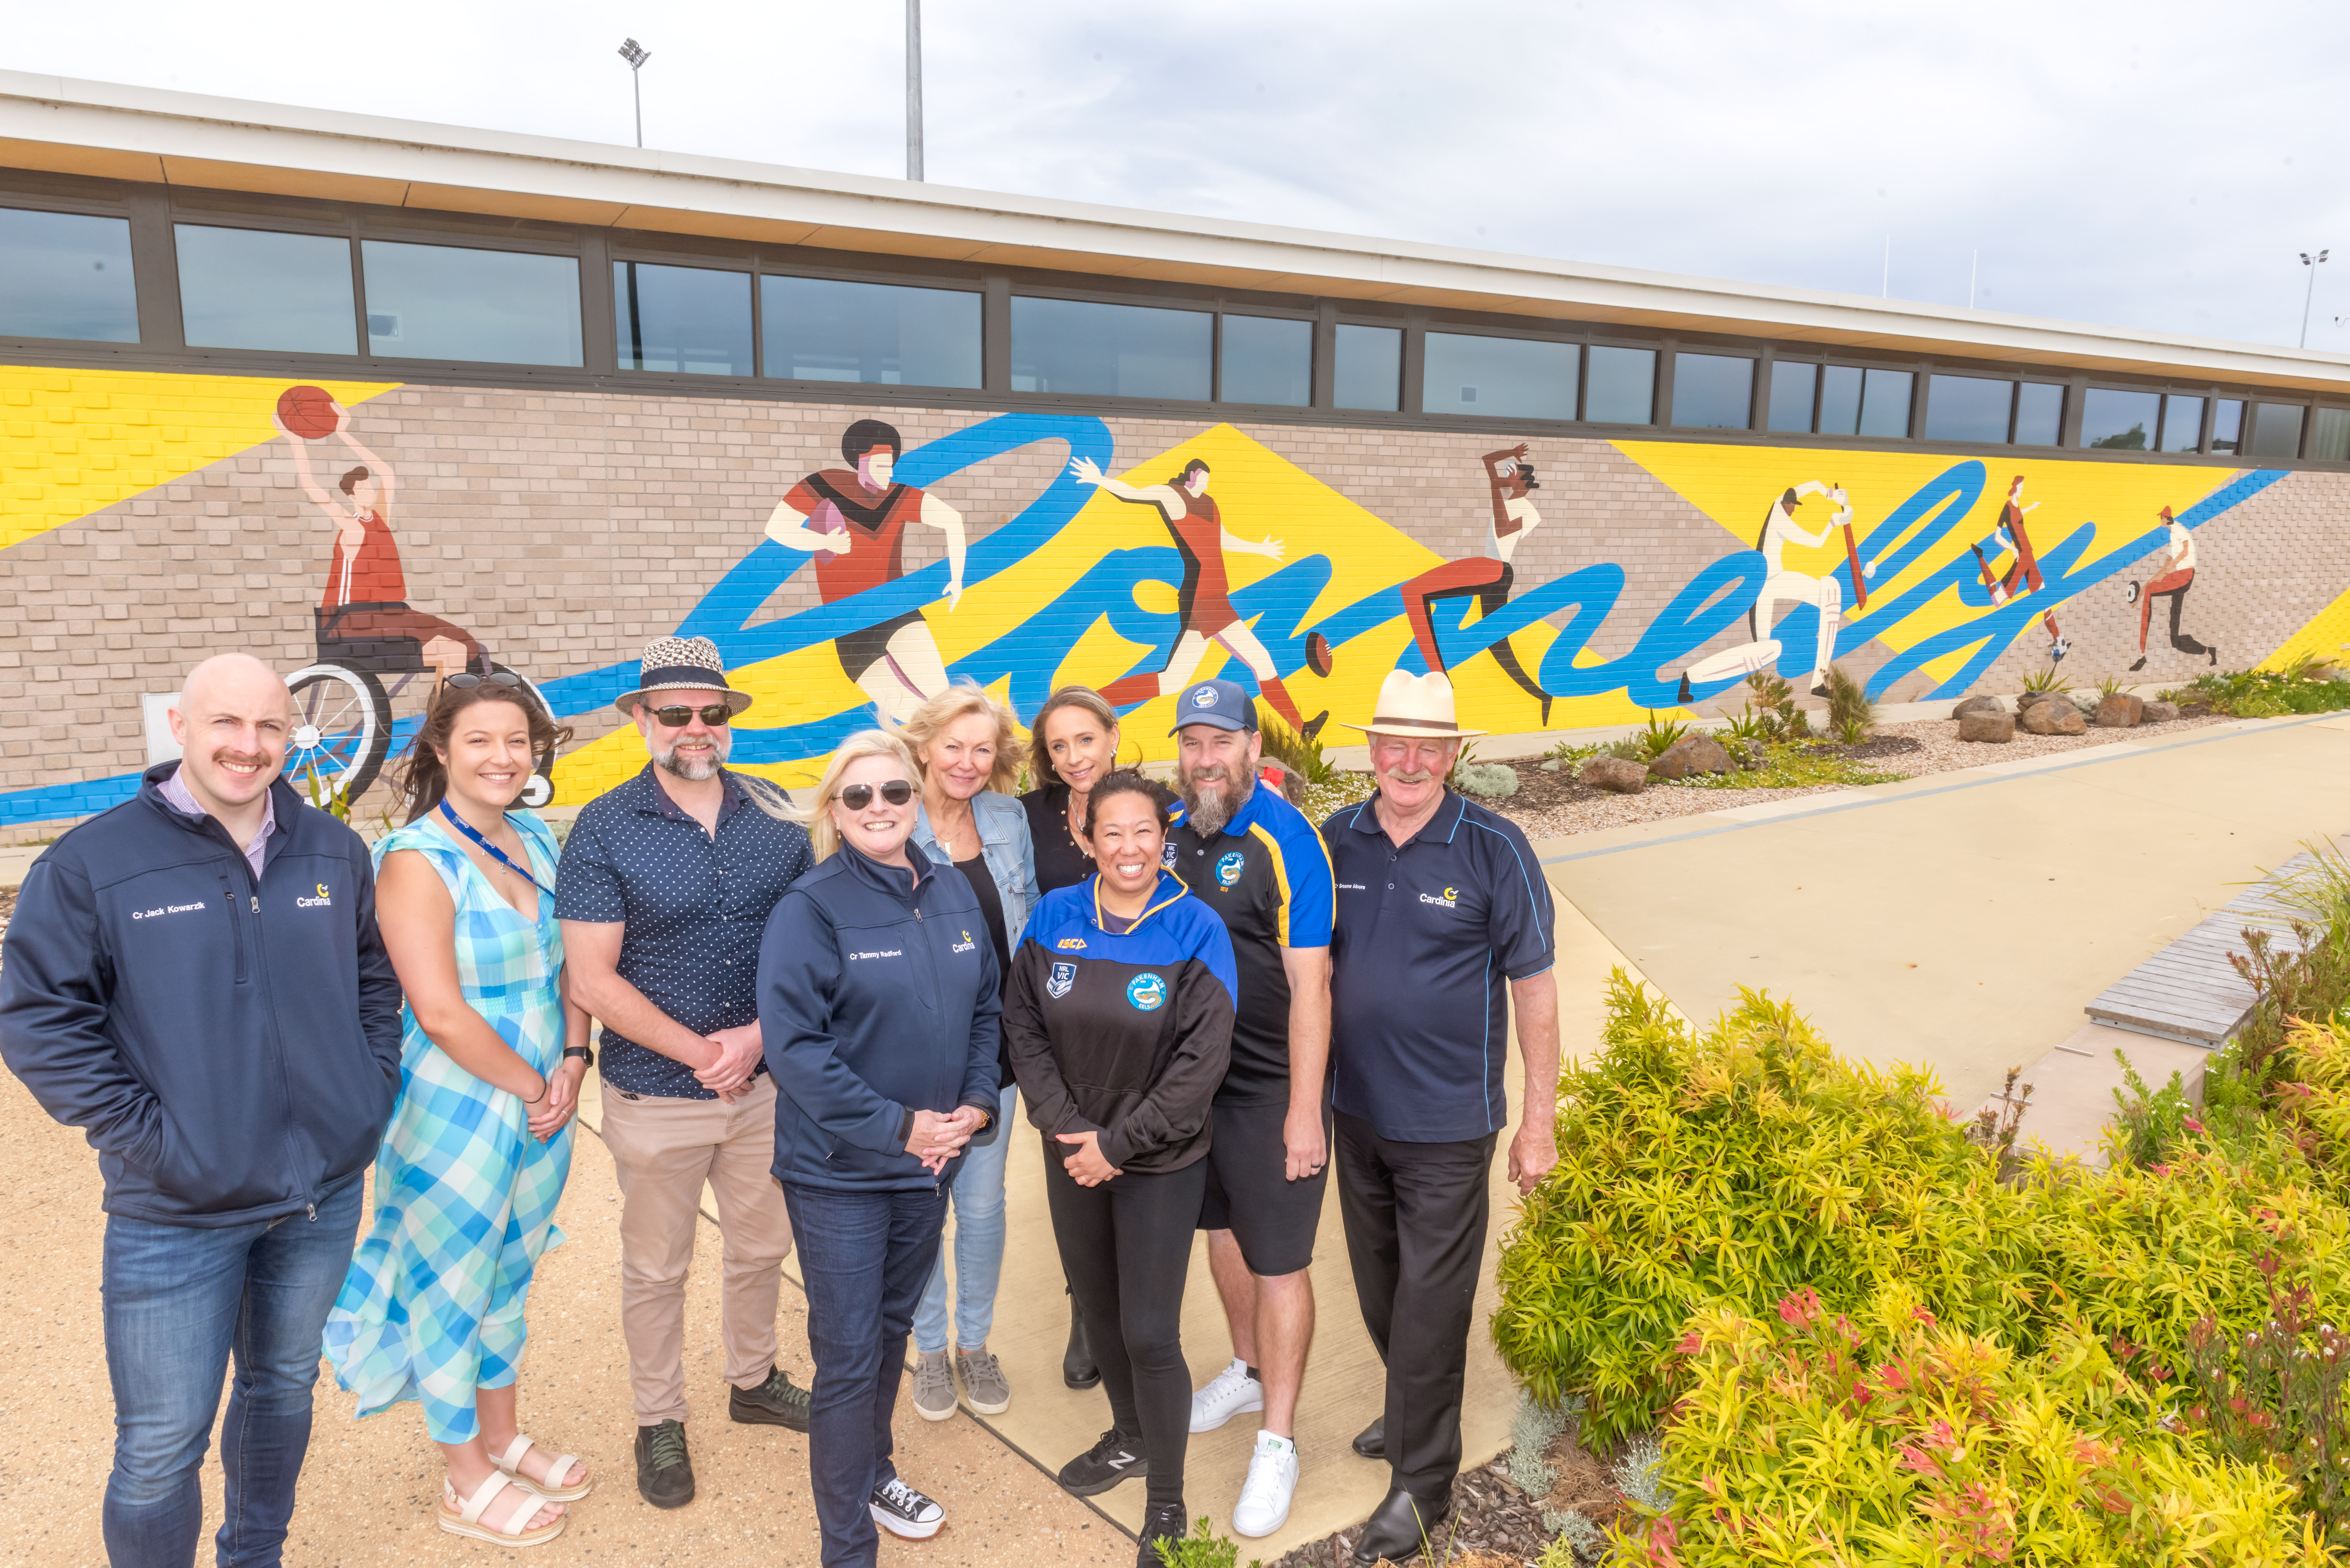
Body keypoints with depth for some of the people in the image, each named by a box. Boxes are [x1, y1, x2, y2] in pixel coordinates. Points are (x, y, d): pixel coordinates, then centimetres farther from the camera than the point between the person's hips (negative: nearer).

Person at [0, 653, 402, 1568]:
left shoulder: (334, 853, 2)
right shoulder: (93, 863, -10)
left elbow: (375, 977, 14)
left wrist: (374, 1088, 4)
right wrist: (139, 1132, -13)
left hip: (326, 1191, 4)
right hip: (177, 1215, -4)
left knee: (285, 1389, 22)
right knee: (161, 1448, 4)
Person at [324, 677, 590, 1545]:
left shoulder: (536, 840, 4)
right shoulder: (417, 860, -17)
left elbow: (569, 962, 8)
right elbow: (440, 1013, -22)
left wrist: (572, 1064, -5)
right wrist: (531, 1085, -14)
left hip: (542, 1107, 7)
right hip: (455, 1115, -6)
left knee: (511, 1275, 21)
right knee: (452, 1290, 11)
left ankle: (503, 1436, 41)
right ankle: (466, 1482, 29)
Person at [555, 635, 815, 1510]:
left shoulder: (774, 815, -1)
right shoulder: (605, 830, -11)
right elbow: (591, 981, -14)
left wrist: (759, 1035, -13)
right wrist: (703, 1052, -17)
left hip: (767, 1081, 3)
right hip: (656, 1097, -3)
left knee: (763, 1245, 20)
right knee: (656, 1269, 14)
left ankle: (753, 1381, 43)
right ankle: (660, 1422, 35)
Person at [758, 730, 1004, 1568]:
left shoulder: (953, 894, 3)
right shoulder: (811, 908, -15)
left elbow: (986, 1006, 10)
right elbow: (794, 1043, -20)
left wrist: (977, 1102, -4)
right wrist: (896, 1126, -21)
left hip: (929, 1162, 6)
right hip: (840, 1172, -5)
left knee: (892, 1328, 23)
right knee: (848, 1361, 3)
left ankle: (873, 1473, 45)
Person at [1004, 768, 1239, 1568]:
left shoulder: (1195, 930, -14)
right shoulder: (1055, 917, -5)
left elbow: (1203, 1060, -16)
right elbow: (1023, 1027, 0)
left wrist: (1118, 1143, -16)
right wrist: (1067, 1126, -10)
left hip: (1161, 1163, -4)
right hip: (1072, 1153, 4)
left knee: (1150, 1332, 0)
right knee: (1096, 1306, 19)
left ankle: (1167, 1503, 22)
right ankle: (1131, 1437, 45)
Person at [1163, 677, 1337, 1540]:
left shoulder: (1285, 840, -17)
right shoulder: (1168, 830, 2)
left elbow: (1310, 984, -18)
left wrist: (1305, 1109, -18)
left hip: (1269, 1088, -6)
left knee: (1278, 1260, 2)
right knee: (1222, 1227, 21)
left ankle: (1278, 1442, 18)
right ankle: (1248, 1369, 44)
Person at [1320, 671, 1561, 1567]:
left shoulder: (1494, 849, -12)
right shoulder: (1337, 841, -2)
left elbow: (1534, 989, -8)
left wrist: (1539, 1121, -7)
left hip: (1447, 1122, -4)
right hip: (1356, 1111, 5)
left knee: (1430, 1301, 5)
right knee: (1377, 1285, 20)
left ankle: (1421, 1480, 23)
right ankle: (1413, 1415, 44)